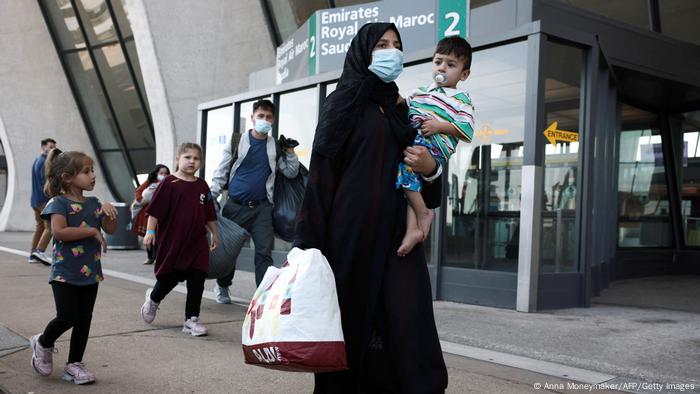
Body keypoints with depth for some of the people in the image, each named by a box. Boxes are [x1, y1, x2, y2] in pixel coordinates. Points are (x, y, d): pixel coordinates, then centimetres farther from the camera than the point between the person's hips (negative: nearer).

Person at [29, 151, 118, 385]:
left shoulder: (93, 203, 10)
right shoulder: (59, 203, -9)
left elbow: (111, 229, 8)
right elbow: (59, 231, -24)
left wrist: (109, 212, -11)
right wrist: (92, 231, -19)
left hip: (90, 273, 6)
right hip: (65, 274, -6)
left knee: (84, 319, 8)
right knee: (67, 317, -6)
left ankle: (74, 364, 20)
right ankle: (42, 343, 25)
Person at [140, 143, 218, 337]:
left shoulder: (202, 186, 7)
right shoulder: (169, 183, -7)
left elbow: (209, 215, 16)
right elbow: (155, 210, -8)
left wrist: (214, 233, 19)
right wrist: (150, 231, -13)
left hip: (197, 241, 4)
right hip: (172, 241, -4)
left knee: (197, 282, 0)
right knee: (169, 277, 8)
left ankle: (191, 319, 10)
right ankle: (153, 298, 41)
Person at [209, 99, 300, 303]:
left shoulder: (276, 147, 10)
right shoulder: (236, 141, 4)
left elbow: (291, 173, 11)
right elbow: (221, 173, 3)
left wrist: (290, 152, 0)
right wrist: (211, 198, -5)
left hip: (261, 208, 1)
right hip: (235, 206, -1)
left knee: (264, 252, -6)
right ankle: (222, 286, 33)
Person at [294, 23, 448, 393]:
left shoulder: (401, 109, 18)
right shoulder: (342, 104, 4)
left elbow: (424, 178, 20)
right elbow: (321, 172, -4)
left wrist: (431, 168, -4)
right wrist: (311, 243, -13)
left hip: (397, 231, 4)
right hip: (352, 229, -3)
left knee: (409, 328, -6)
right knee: (351, 320, 1)